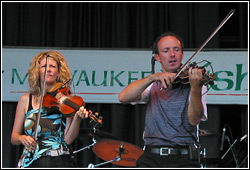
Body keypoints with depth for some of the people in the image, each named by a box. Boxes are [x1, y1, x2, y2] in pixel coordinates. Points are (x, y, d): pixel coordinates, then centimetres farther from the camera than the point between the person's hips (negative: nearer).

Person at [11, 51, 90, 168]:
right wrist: (21, 138, -9)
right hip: (31, 162, 1)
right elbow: (14, 138, 11)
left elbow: (68, 139, -4)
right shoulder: (25, 100, 10)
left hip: (60, 162, -1)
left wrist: (77, 118, -19)